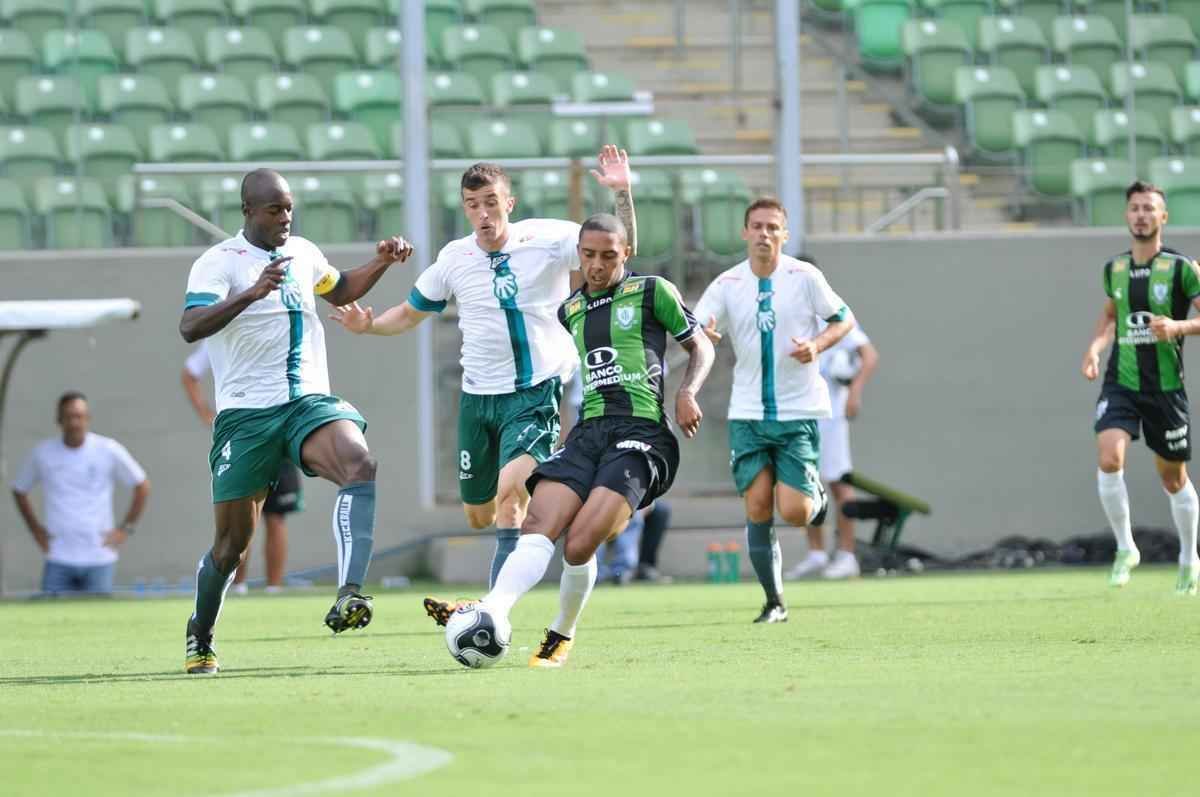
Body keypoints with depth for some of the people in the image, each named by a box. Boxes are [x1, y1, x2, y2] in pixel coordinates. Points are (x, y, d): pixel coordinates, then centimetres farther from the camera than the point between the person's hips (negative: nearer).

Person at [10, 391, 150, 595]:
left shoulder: (109, 450, -2)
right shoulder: (42, 454, 1)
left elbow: (142, 486, 8)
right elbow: (19, 490, 16)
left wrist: (126, 529, 4)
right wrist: (36, 529, 8)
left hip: (99, 558, -1)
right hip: (58, 561, 1)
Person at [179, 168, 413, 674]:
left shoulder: (303, 253, 13)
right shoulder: (219, 263, -6)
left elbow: (339, 291, 35)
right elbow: (189, 328, -23)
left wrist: (380, 264, 17)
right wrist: (252, 293, -35)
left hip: (310, 401, 4)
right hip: (245, 414, -4)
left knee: (360, 464, -29)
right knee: (233, 539, 2)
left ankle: (350, 595, -41)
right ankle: (200, 637, 27)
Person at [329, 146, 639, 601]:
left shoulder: (547, 239, -7)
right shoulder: (454, 259, 3)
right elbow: (411, 313, 17)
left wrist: (621, 193, -27)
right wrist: (368, 325, -3)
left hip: (535, 394, -4)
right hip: (478, 397, 5)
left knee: (510, 491, -26)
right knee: (479, 516, 11)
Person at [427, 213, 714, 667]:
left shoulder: (652, 292, 5)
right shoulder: (570, 311, 20)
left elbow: (701, 347, 12)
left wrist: (687, 392, -5)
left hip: (642, 432, -5)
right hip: (589, 430, 5)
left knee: (580, 545, -20)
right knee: (538, 526, -20)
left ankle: (562, 636, 3)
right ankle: (491, 616, -38)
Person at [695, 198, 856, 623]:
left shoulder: (804, 277, -5)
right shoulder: (726, 285, 0)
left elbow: (844, 319, 6)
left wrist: (817, 345, -14)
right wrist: (701, 335, -31)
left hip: (799, 411, -2)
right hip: (748, 412, 2)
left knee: (794, 512, -11)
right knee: (758, 506, -4)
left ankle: (815, 495, 27)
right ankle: (774, 601, 9)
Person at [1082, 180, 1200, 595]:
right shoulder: (1114, 270, 7)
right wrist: (1095, 347, 8)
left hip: (1166, 387, -2)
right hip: (1120, 384, 2)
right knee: (1109, 458, -21)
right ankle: (1125, 548, -5)